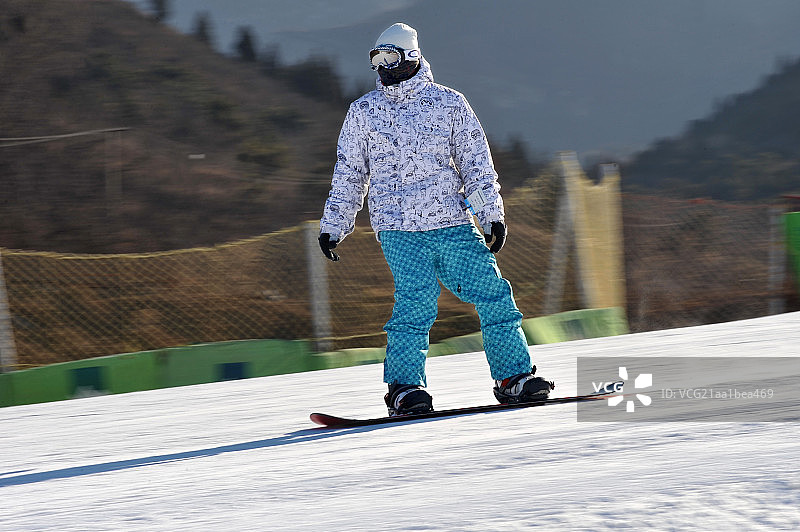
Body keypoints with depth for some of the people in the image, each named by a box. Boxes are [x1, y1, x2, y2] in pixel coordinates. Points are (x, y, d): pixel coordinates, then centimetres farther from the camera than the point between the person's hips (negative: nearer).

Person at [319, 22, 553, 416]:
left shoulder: (449, 103, 7)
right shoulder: (363, 112, 9)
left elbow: (476, 163, 9)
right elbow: (349, 175, 15)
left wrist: (492, 214, 2)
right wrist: (332, 226, 13)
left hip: (454, 225, 2)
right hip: (399, 231, -2)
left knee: (494, 295, -3)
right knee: (416, 304, -19)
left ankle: (513, 377, 6)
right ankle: (404, 389, -12)